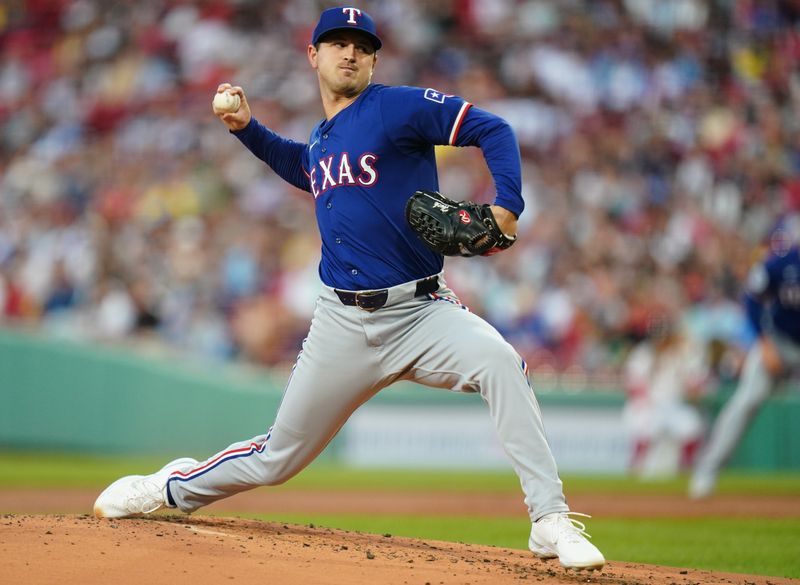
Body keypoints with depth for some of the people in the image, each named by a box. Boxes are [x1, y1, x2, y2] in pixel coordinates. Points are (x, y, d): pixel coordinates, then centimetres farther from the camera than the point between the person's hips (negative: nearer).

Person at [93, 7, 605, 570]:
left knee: (499, 362, -35)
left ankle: (552, 522, -34)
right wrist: (248, 129, 24)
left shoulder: (398, 106, -5)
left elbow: (493, 129, -11)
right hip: (344, 324, 5)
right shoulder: (321, 139, 15)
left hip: (421, 312, -5)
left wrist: (506, 206, -26)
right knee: (278, 458, 10)